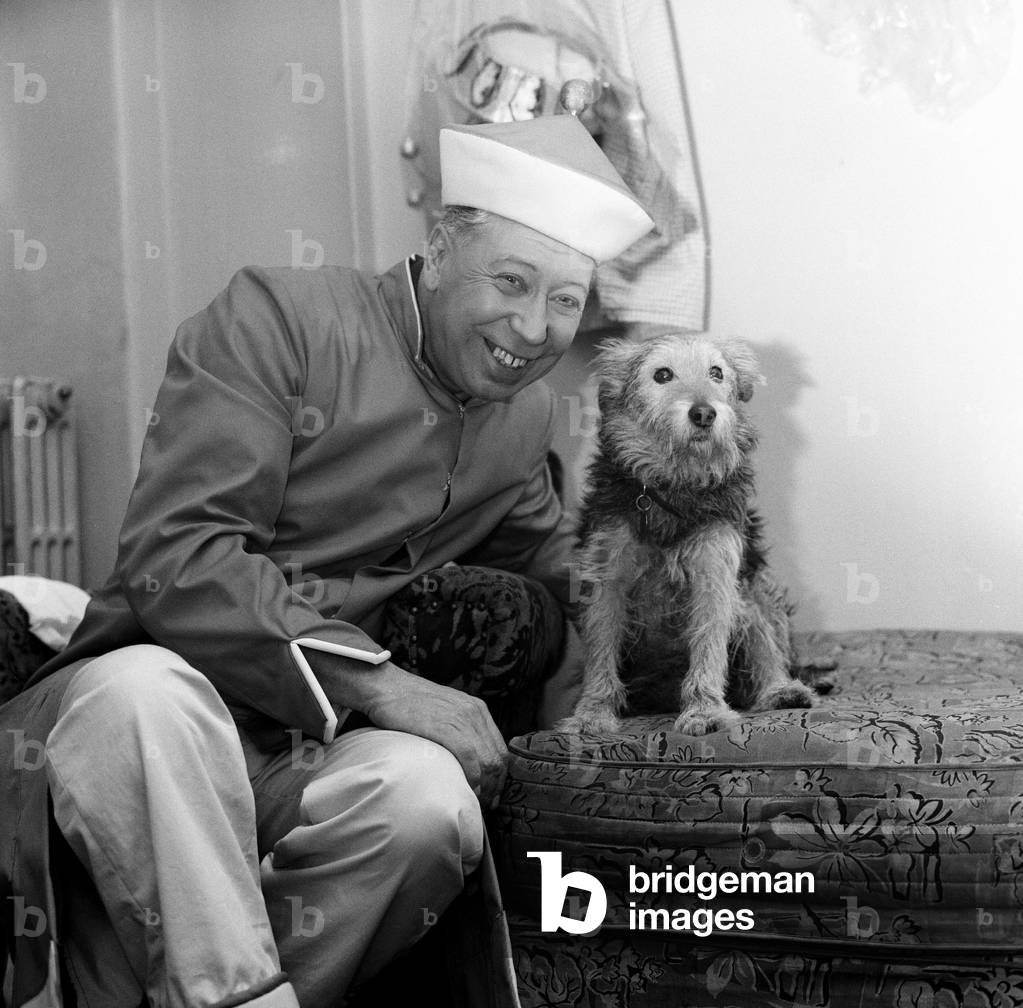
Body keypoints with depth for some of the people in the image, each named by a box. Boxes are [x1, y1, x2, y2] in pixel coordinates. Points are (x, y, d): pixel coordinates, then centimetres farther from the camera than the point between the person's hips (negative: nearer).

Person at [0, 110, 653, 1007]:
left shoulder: (527, 414, 15)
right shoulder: (277, 319, -5)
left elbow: (548, 590, 30)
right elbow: (174, 561, -16)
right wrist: (381, 682, -21)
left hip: (321, 747, 5)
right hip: (153, 696, -4)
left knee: (430, 797, -30)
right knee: (144, 687, -39)